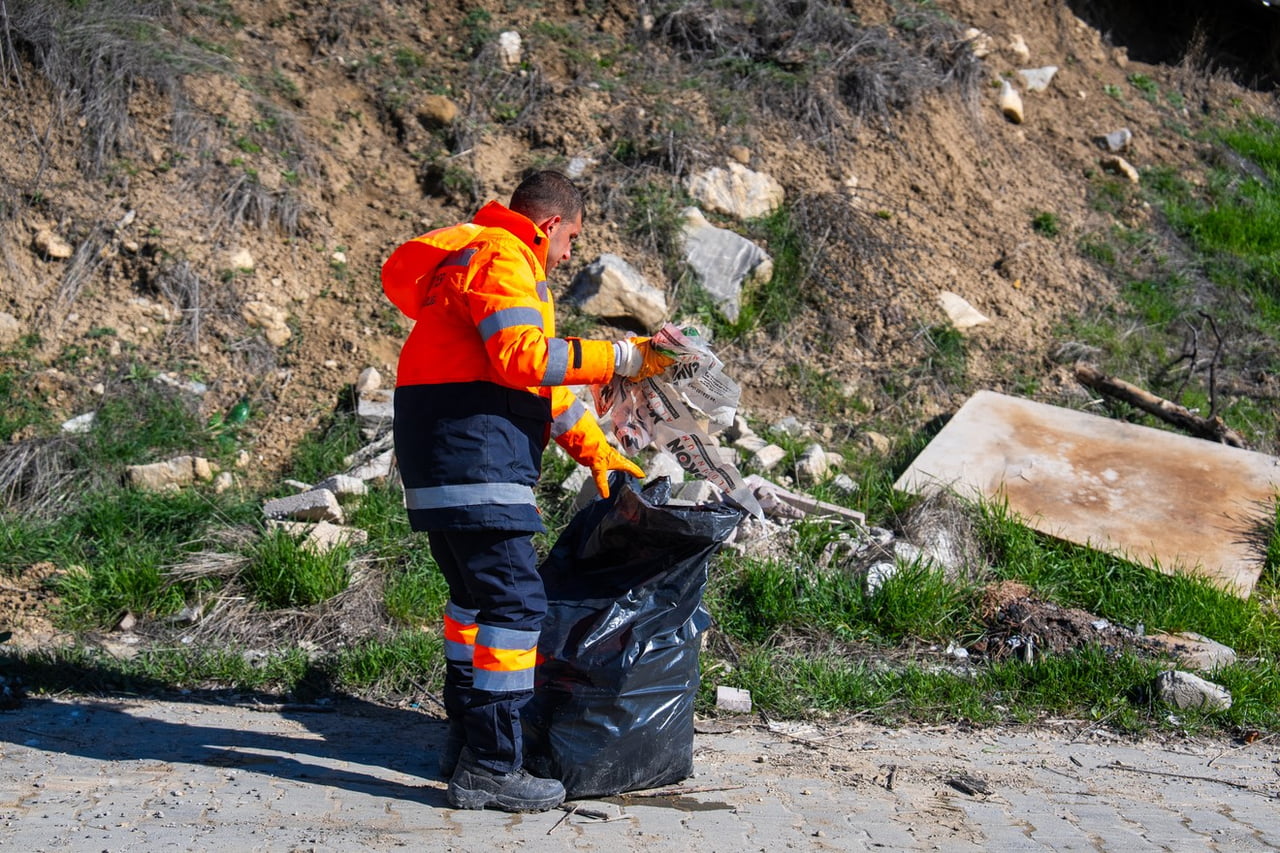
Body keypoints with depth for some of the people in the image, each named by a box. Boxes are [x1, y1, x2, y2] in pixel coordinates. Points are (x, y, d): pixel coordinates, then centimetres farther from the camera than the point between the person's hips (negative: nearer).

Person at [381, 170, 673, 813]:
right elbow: (524, 357, -23)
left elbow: (545, 379, 27)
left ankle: (466, 739, 32)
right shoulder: (501, 258, -7)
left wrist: (594, 450, 22)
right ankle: (489, 767, -10)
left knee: (478, 590, 22)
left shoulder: (505, 262, 27)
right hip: (470, 448, -12)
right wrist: (617, 358, -16)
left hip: (443, 448, 12)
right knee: (514, 598, -11)